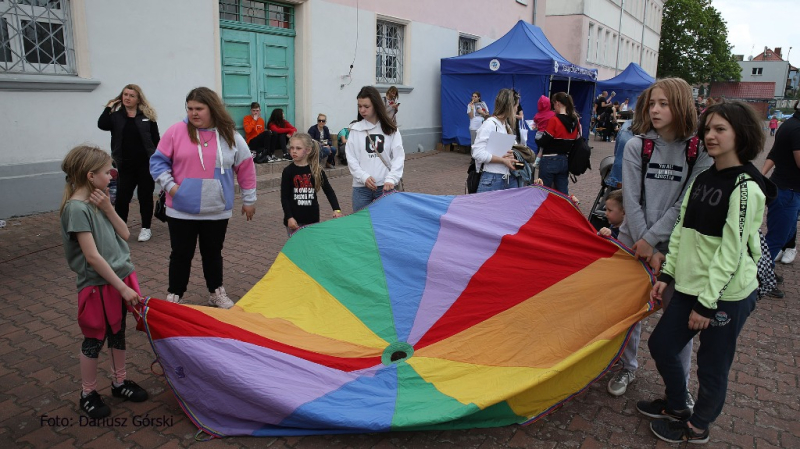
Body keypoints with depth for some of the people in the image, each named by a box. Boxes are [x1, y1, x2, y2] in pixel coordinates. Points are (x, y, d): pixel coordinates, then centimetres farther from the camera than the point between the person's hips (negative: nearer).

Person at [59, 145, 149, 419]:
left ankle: (120, 382, 35)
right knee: (94, 340, 9)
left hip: (121, 278, 7)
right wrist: (122, 287, -21)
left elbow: (124, 234, 4)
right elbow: (92, 256, -22)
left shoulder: (97, 201, 4)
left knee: (118, 333, 19)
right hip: (97, 285, -7)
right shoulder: (76, 208, -20)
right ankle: (88, 394, 27)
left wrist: (107, 207, -10)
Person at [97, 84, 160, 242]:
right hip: (125, 164, 1)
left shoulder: (147, 115, 1)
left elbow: (156, 140, 1)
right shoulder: (116, 116, 6)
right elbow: (102, 125, -14)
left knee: (145, 196, 8)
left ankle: (146, 228, 20)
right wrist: (109, 107, -7)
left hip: (146, 163, -1)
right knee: (122, 197, 1)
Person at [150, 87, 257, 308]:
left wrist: (249, 199, 7)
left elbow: (246, 167, 5)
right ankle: (174, 297, 23)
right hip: (181, 211, -1)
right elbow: (158, 161, 2)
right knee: (181, 254, 8)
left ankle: (216, 293, 31)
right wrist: (169, 185, -12)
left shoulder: (230, 136, -1)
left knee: (213, 253, 15)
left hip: (217, 211, 1)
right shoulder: (176, 131, -5)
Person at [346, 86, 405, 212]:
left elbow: (399, 156, -1)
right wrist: (364, 177, -13)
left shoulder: (390, 129, 5)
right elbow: (351, 158, 2)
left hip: (385, 186, 0)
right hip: (361, 187, 0)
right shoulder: (356, 129, 6)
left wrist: (391, 179, -15)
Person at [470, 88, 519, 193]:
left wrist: (511, 155, -3)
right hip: (492, 179, -8)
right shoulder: (490, 124, -11)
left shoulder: (508, 125, 13)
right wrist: (503, 160, -15)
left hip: (510, 179, 8)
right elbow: (477, 153, -19)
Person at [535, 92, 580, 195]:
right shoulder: (575, 121, 6)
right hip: (565, 161, 7)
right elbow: (575, 141, 10)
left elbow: (542, 143, -14)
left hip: (550, 161, -7)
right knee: (563, 193, 11)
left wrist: (537, 137, 5)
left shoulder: (554, 120, -14)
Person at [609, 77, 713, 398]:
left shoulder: (700, 152, -6)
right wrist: (645, 247, -11)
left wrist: (651, 238, -15)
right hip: (633, 240, 1)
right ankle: (627, 368, 31)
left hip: (676, 245, -1)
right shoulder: (636, 146, -3)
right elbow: (631, 200, -6)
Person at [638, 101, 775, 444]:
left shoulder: (745, 187, -16)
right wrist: (667, 274, 6)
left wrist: (707, 302, -18)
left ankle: (696, 428, 32)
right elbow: (682, 230, 10)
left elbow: (732, 251, -19)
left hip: (728, 294, -7)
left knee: (712, 366, 8)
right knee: (661, 344, 15)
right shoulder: (702, 179, 8)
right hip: (691, 287, 8)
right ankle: (676, 406, 39)